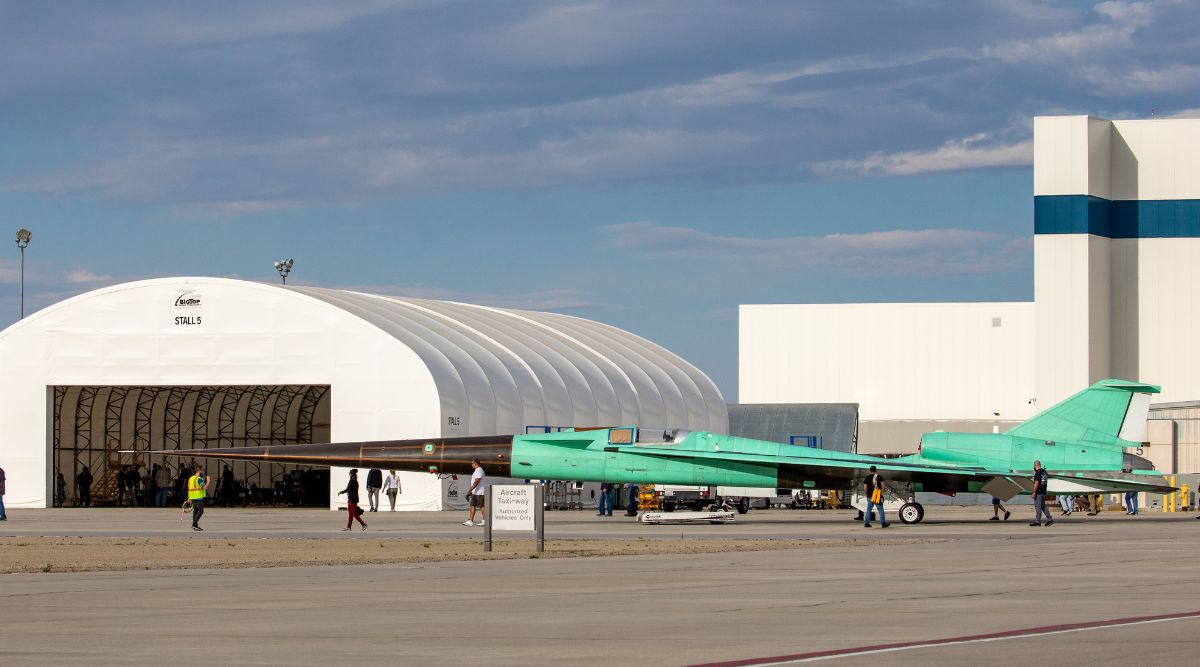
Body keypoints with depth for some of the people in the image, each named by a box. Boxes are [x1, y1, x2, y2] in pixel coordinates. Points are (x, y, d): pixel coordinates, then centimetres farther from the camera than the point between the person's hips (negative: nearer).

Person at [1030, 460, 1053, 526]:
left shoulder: (1037, 473, -17)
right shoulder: (1044, 472, 11)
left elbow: (1036, 483, -21)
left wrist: (1034, 492, -17)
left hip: (1039, 493, -9)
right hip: (1044, 492, 9)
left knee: (1038, 507, -3)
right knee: (1043, 506, 15)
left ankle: (1037, 521, 0)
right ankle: (1050, 519, 13)